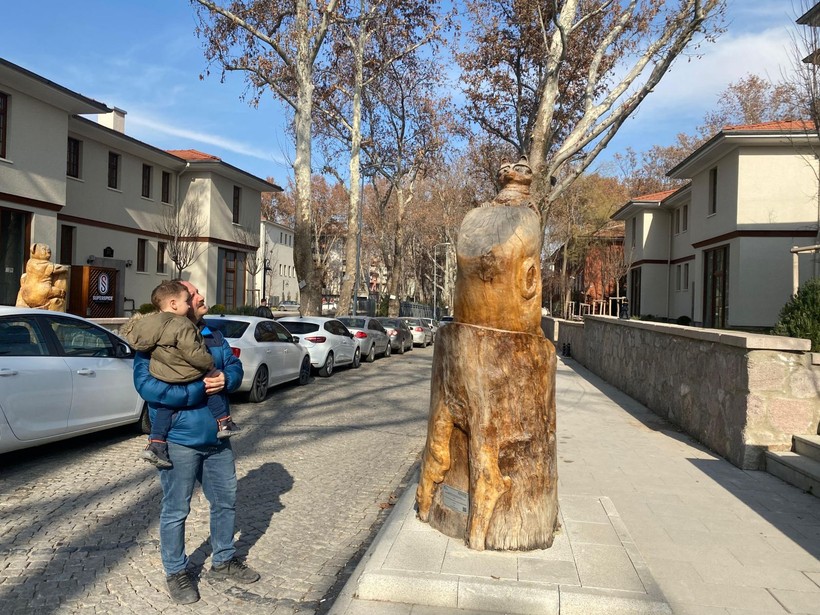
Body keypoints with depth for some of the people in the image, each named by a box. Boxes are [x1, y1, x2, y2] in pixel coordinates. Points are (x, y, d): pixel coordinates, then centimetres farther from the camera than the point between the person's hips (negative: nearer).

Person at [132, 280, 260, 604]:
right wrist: (198, 389, -26)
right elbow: (147, 385, -24)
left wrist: (226, 379, -15)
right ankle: (176, 572, 27)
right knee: (175, 510, 7)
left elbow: (235, 366, 9)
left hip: (217, 438, 7)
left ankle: (224, 560, 36)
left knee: (226, 501, 17)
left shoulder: (213, 337, 10)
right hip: (179, 440, -7)